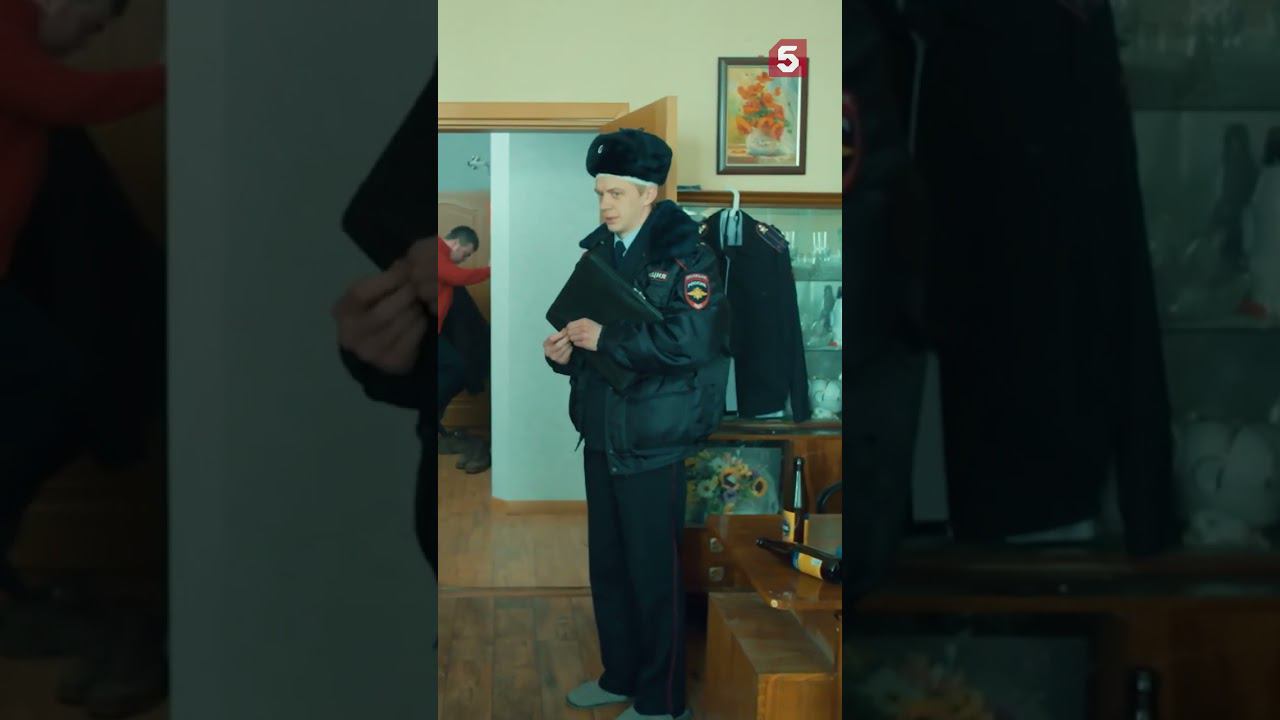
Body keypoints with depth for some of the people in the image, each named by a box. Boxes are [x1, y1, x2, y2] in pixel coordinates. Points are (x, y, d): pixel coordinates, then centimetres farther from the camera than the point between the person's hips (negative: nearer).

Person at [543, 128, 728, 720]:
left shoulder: (685, 254, -12)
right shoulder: (600, 250, 10)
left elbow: (690, 340, -25)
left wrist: (607, 339, -23)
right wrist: (566, 350, -3)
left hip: (652, 441, -7)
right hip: (601, 432, 7)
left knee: (654, 573, 1)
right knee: (607, 562, 16)